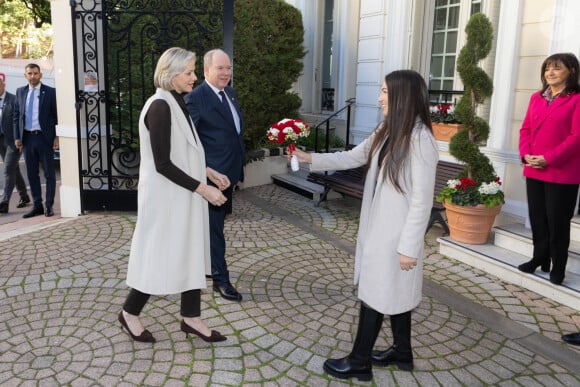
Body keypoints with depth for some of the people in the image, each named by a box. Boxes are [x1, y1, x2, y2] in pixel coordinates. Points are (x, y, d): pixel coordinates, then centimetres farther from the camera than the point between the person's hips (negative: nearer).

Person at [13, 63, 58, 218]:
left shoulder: (50, 92, -1)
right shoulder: (20, 92, 11)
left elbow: (57, 116, -2)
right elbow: (16, 115, 12)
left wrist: (57, 137, -9)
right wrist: (17, 137, 5)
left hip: (44, 137, -4)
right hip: (27, 138, 4)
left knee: (49, 174, 2)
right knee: (32, 174, 8)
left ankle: (49, 206, 10)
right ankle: (37, 205, 17)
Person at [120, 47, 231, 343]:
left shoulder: (176, 103, 10)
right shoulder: (160, 107, -19)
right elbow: (162, 164, -22)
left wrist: (207, 172, 10)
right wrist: (202, 188, -20)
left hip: (182, 196, 9)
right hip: (166, 197, -9)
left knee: (191, 254, 12)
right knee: (161, 256, 4)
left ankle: (191, 318, 25)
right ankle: (130, 313, 26)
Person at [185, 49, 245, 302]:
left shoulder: (231, 93, 11)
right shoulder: (195, 98, -14)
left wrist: (238, 167, 17)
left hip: (229, 173, 8)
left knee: (216, 222, 20)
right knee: (214, 227, 1)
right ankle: (221, 279, 11)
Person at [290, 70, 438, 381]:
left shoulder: (420, 140, -21)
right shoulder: (386, 131, 5)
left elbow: (422, 201, -20)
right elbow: (351, 158, 15)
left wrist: (409, 246, -18)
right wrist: (311, 158, 6)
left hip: (397, 233, -8)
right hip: (378, 227, 8)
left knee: (375, 295, 3)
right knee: (392, 292, 19)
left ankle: (359, 362, 20)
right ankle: (402, 352, 37)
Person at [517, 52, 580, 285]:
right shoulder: (537, 98, 13)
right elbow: (525, 129, 11)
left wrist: (549, 159, -19)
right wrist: (525, 154, -6)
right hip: (533, 171, 6)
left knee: (557, 222, 3)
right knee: (537, 219, 14)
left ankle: (558, 268, 17)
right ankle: (540, 259, 29)